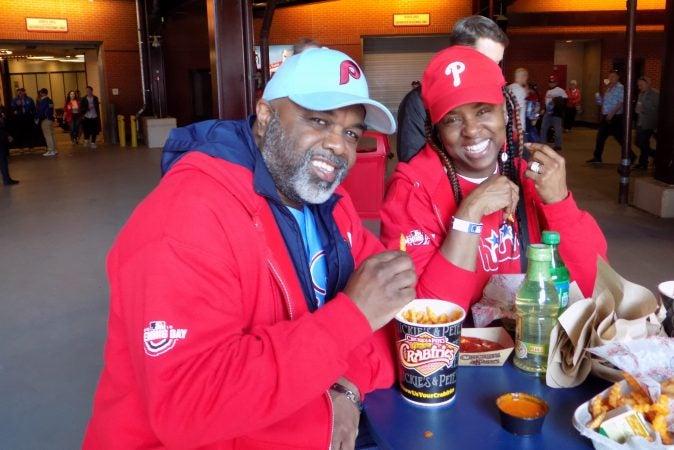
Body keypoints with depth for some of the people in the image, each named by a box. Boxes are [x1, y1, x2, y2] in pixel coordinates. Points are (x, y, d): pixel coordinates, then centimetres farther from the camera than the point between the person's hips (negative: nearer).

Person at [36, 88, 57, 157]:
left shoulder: (43, 101, -12)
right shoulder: (50, 101, 11)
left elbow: (40, 111, -11)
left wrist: (37, 118, 0)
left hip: (45, 120, -8)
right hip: (51, 119, 8)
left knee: (47, 135, -7)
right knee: (52, 134, 11)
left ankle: (50, 151, -9)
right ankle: (54, 149, 14)